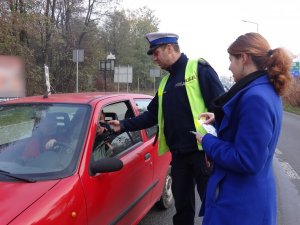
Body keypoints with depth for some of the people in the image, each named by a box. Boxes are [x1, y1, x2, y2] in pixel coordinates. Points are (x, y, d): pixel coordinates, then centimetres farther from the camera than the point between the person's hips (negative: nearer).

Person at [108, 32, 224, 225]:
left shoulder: (199, 69, -6)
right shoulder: (166, 82, 18)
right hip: (179, 154, 7)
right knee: (182, 206, 16)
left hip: (202, 150, -7)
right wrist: (124, 125, 11)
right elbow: (152, 115, 20)